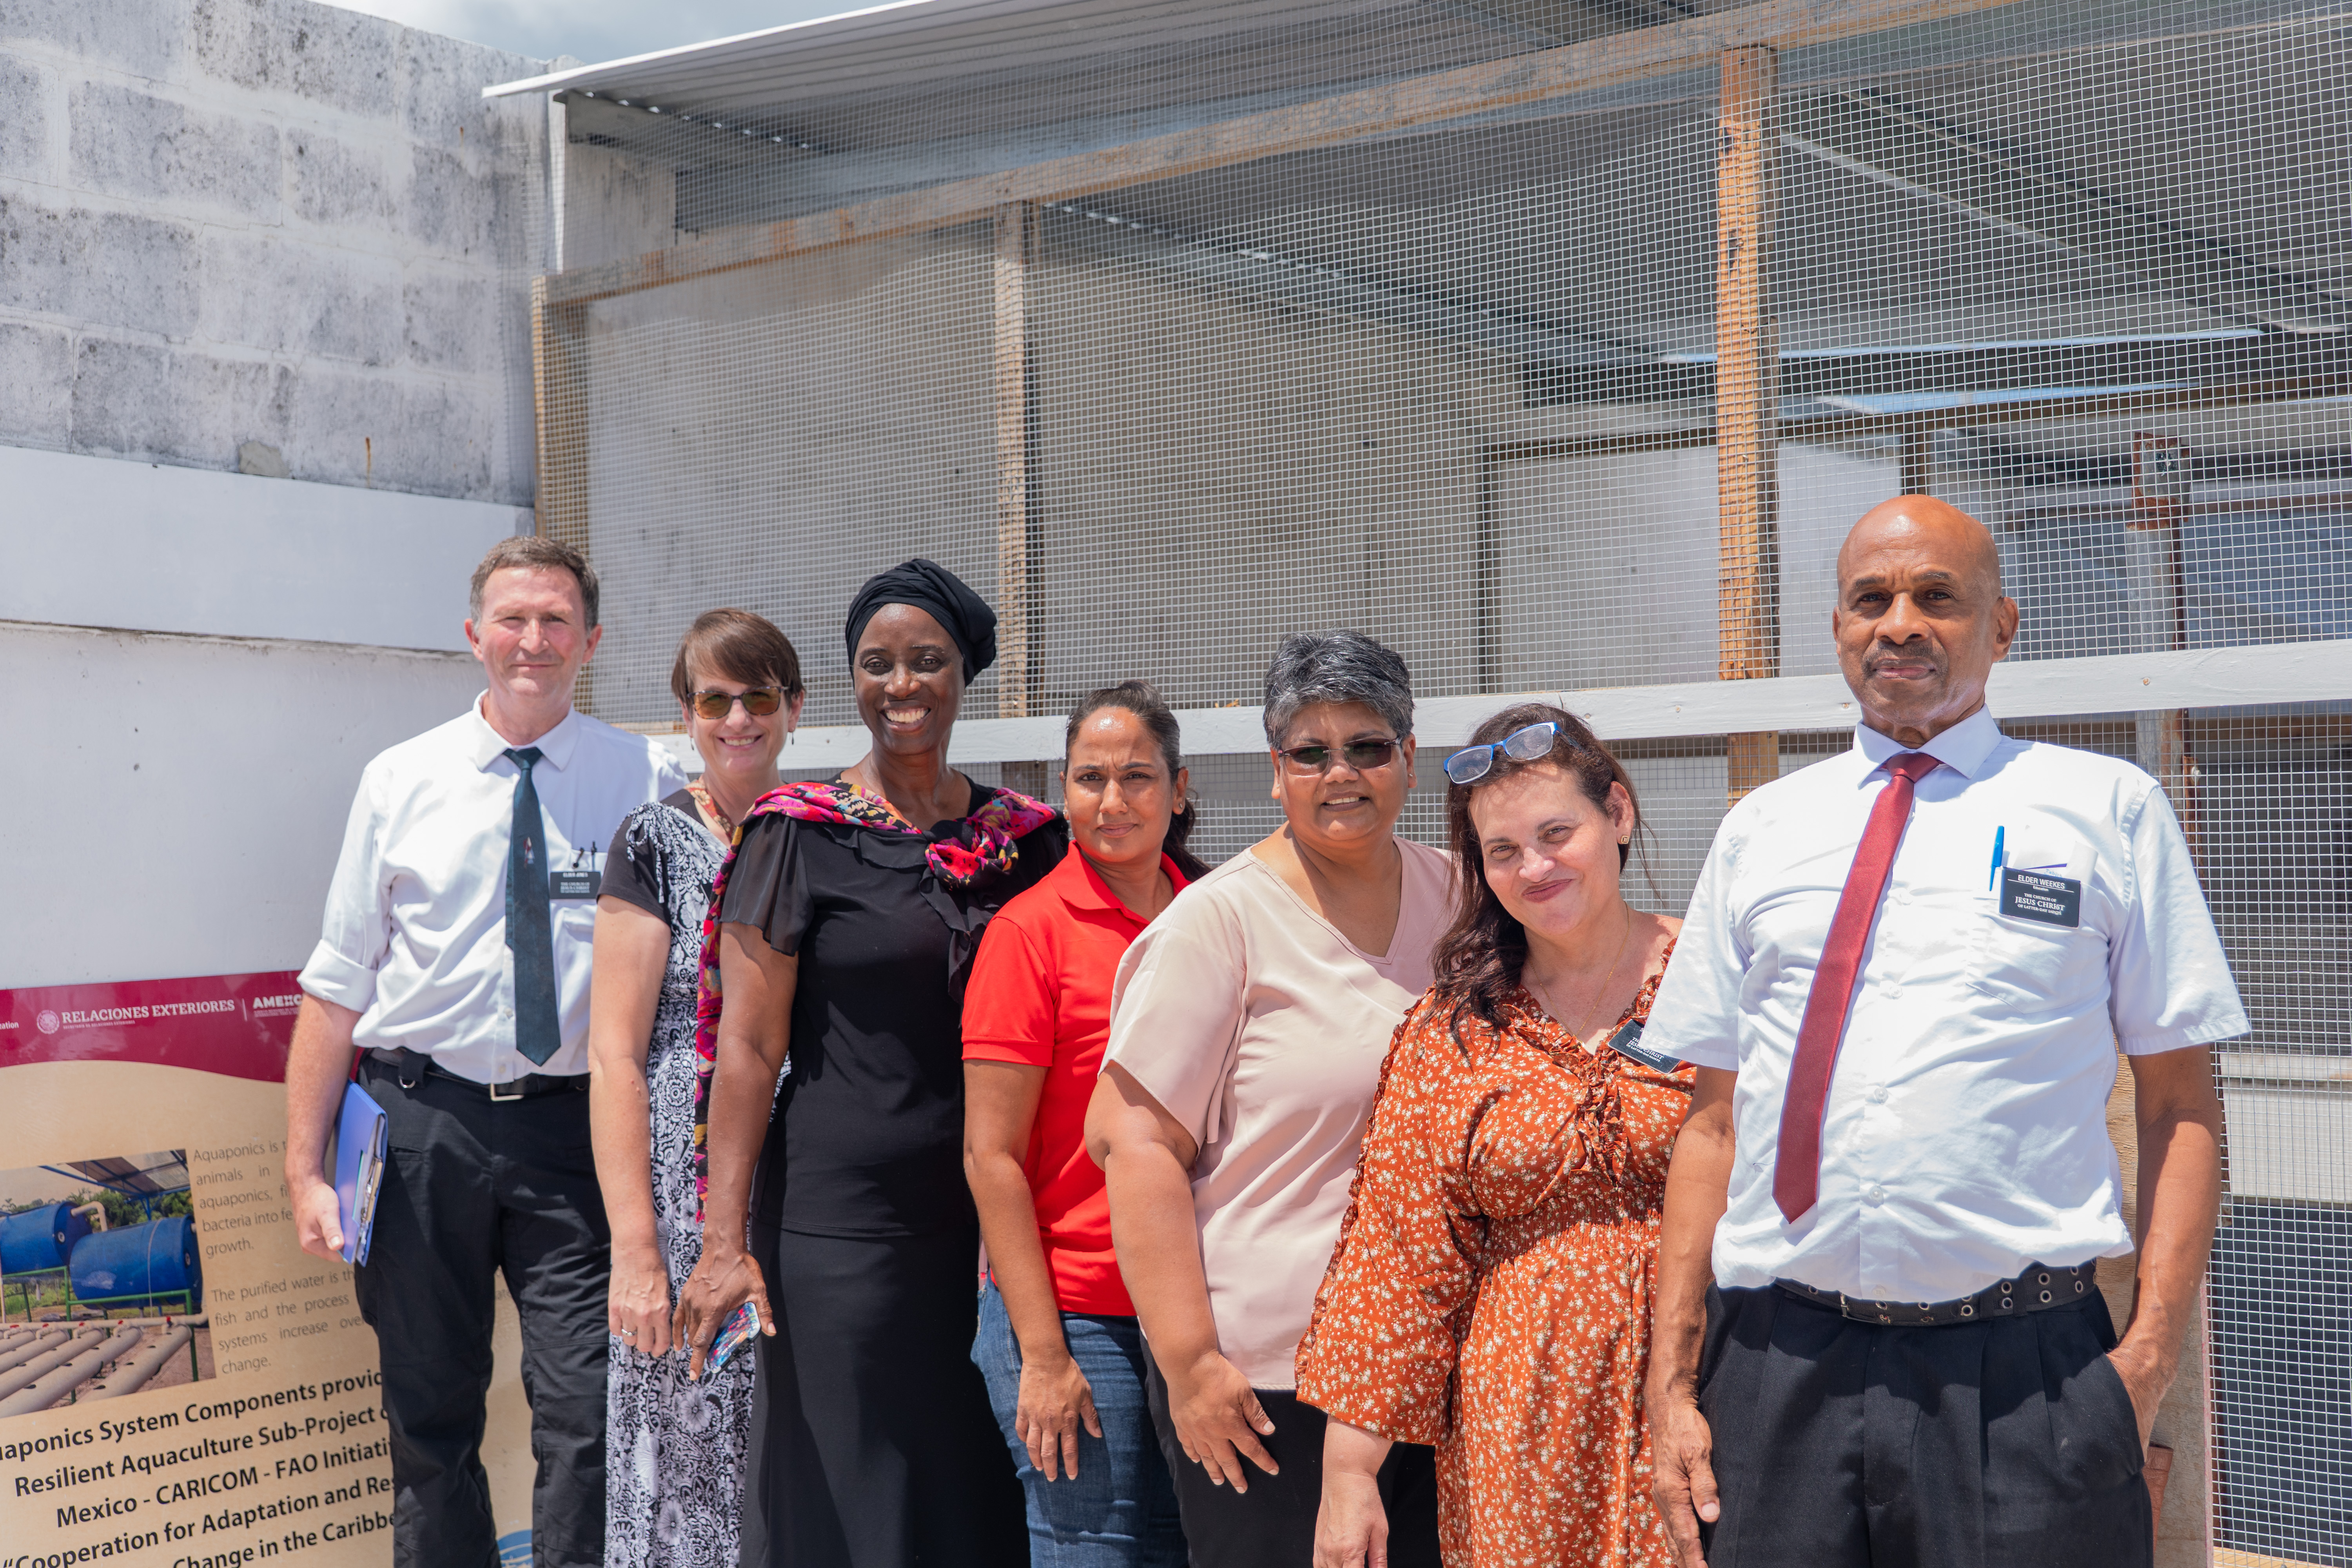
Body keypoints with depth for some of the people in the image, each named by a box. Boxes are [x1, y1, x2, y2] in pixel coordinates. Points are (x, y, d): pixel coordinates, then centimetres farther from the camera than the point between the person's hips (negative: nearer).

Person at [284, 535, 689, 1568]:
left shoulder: (648, 783, 1)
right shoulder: (402, 782, 4)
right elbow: (337, 987, 5)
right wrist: (305, 1168, 0)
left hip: (576, 1131, -1)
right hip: (423, 1125, 2)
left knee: (588, 1414, -5)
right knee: (430, 1415, 11)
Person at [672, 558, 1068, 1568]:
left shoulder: (1024, 837, 7)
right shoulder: (799, 835, -4)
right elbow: (748, 1047, -7)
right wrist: (725, 1242, -13)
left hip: (990, 1218, 4)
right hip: (841, 1220, -4)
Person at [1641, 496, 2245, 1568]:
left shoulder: (2109, 810, 7)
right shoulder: (1759, 830, 13)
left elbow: (2181, 1110, 2)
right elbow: (1712, 1121, 11)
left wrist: (2151, 1355, -10)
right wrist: (1672, 1384, 4)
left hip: (2025, 1387, -2)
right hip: (1775, 1380, 2)